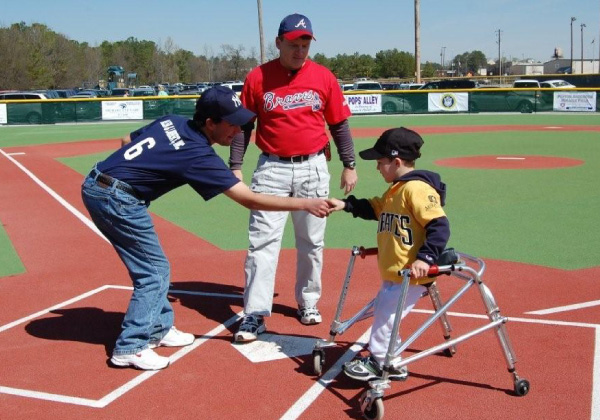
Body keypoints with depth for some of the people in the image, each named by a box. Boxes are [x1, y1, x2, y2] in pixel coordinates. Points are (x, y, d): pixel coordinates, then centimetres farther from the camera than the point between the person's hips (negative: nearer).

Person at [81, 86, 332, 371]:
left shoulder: (172, 122, 5)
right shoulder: (200, 155, -17)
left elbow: (127, 141, 18)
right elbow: (250, 200, -19)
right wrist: (306, 203, -19)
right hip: (117, 199, -9)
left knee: (151, 266, 18)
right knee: (155, 272, 1)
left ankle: (158, 329, 30)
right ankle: (130, 348, 3)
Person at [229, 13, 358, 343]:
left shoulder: (324, 77, 0)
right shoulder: (257, 77, -2)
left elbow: (339, 124, 7)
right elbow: (243, 124, 4)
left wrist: (349, 165, 6)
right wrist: (235, 166, 0)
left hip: (313, 168, 1)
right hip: (271, 168, -1)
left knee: (311, 241, 10)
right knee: (262, 241, -5)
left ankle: (308, 302, 28)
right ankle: (255, 314, -2)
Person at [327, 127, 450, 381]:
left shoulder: (418, 188, -20)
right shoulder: (395, 190, 11)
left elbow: (440, 226, -25)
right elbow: (374, 208, 24)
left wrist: (425, 257, -31)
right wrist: (346, 205, 14)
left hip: (411, 274, -11)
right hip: (393, 272, 11)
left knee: (386, 314, -3)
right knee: (382, 311, 18)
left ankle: (379, 362, 14)